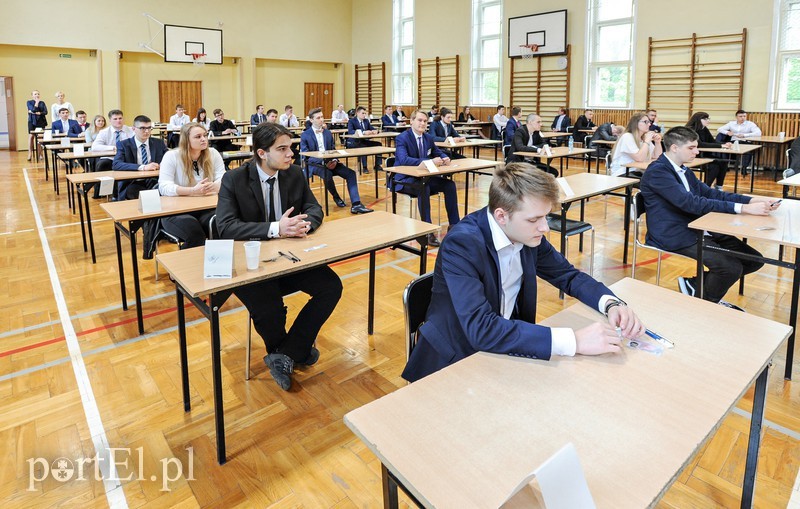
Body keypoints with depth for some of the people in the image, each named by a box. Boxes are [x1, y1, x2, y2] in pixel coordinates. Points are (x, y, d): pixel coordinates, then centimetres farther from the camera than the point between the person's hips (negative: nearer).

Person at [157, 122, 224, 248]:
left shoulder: (213, 154, 5)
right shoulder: (171, 156, -3)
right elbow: (164, 187, -14)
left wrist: (209, 188, -27)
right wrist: (193, 191, -28)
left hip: (206, 208, 2)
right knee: (194, 231, -32)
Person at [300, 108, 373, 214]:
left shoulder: (328, 133, 16)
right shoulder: (305, 135, 1)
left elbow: (333, 150, 17)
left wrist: (334, 160, -9)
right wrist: (323, 162, -21)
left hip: (330, 162, 5)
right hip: (314, 164, -5)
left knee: (351, 173, -18)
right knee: (328, 174, -37)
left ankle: (356, 205, -25)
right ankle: (336, 197, -8)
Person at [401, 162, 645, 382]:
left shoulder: (527, 234, -6)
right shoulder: (461, 244, -26)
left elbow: (568, 275, 8)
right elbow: (480, 328, -34)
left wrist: (612, 304, -12)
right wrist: (573, 340, -35)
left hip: (506, 345, 6)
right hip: (456, 361, -6)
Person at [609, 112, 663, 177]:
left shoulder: (644, 138, 14)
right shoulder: (627, 137, -12)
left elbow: (657, 157, 14)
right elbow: (639, 159, -22)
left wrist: (657, 142, 0)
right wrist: (647, 140, -14)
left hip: (637, 172, 8)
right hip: (623, 174, -8)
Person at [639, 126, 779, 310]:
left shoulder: (683, 170, 15)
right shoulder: (657, 171, -16)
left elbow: (710, 193, 14)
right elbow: (691, 203, -24)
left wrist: (753, 200, -1)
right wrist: (743, 208, -26)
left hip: (695, 229, 10)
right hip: (674, 236, -9)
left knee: (754, 259, 1)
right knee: (731, 267, -23)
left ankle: (695, 283, 13)